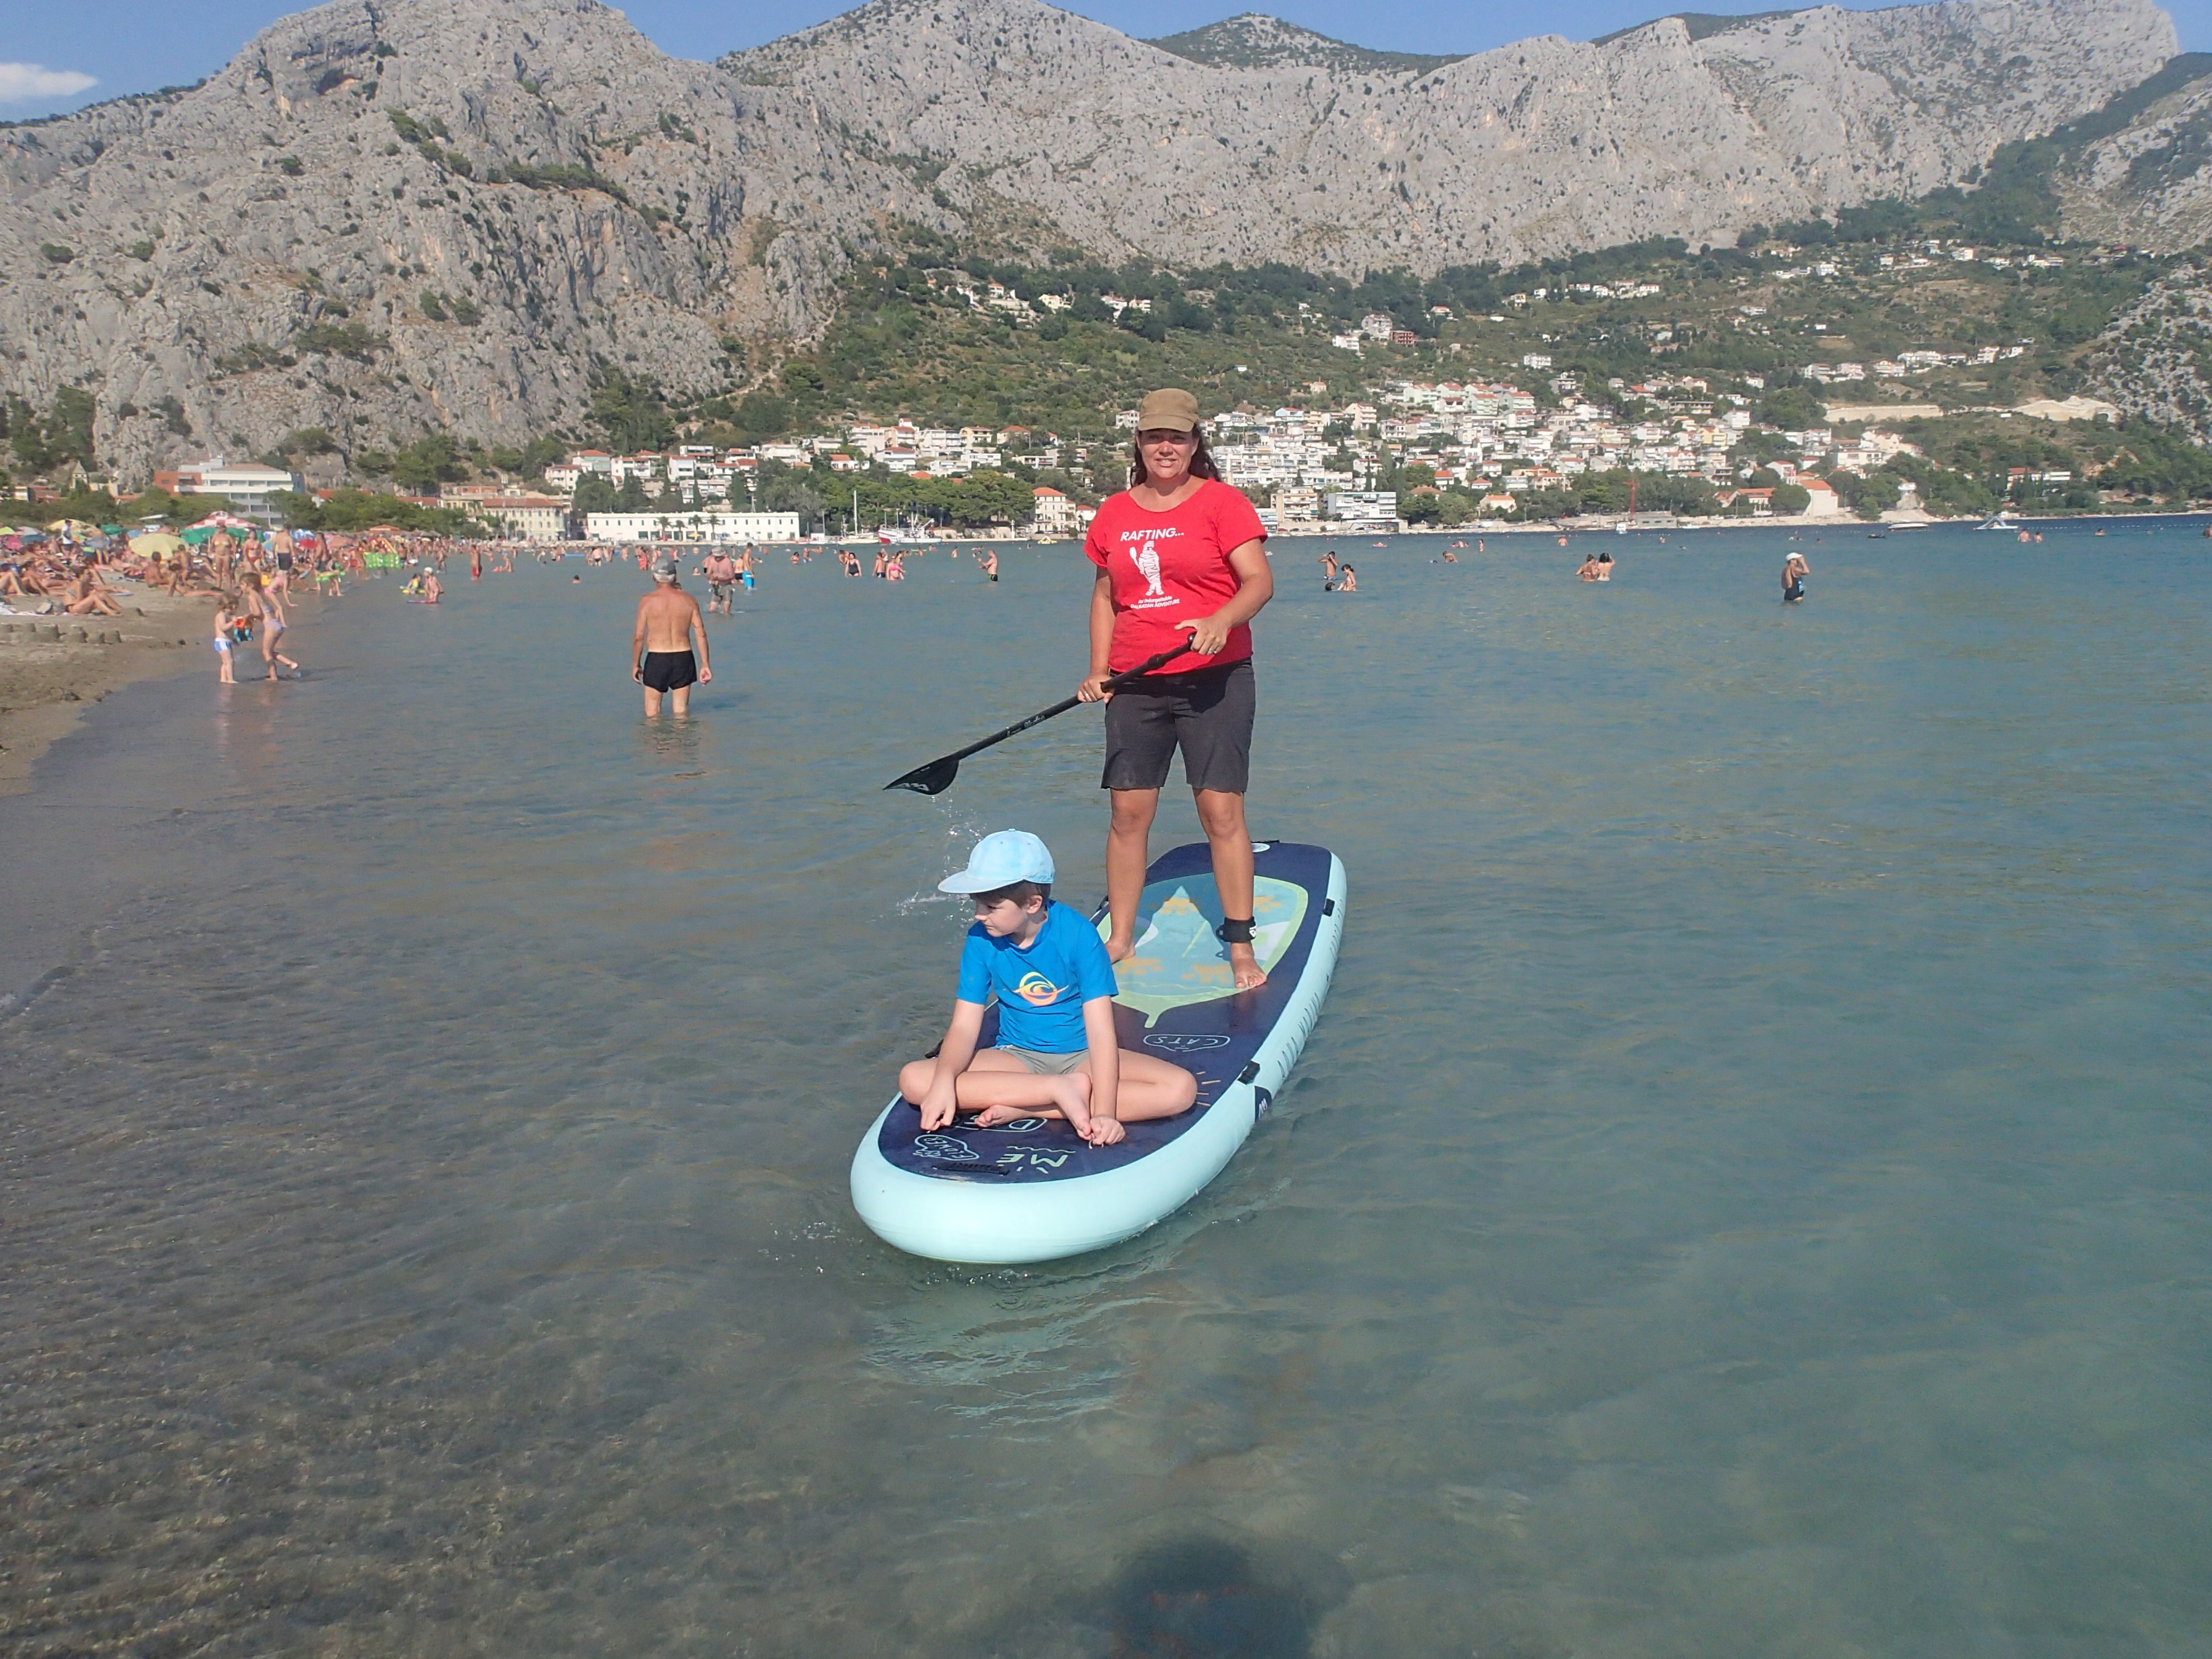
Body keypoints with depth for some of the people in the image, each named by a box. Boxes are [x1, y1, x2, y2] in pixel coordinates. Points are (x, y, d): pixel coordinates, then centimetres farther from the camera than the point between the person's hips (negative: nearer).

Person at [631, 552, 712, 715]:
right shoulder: (689, 600, 2)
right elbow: (701, 634, -2)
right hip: (683, 658, 2)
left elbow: (639, 636, -6)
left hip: (656, 659, -2)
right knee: (682, 712, 11)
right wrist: (705, 665, 3)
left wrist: (635, 664, 5)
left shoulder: (647, 601, -5)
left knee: (652, 714, 7)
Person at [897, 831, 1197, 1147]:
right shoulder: (981, 940, -10)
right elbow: (964, 1027, -10)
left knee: (1181, 1089, -28)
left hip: (1082, 1056, -2)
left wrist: (1104, 1113, -35)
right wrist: (944, 1081, -32)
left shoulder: (1077, 935, -19)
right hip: (1018, 1057, 2)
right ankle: (1061, 1090, -22)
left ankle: (1025, 1109, -25)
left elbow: (1101, 1031, -23)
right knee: (913, 1080, -24)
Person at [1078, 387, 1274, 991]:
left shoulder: (1221, 502, -2)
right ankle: (1119, 940, 14)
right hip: (1135, 686, 4)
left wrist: (1223, 619, -30)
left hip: (1214, 679, -4)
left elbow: (1260, 581, -11)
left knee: (1222, 811, -5)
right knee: (1128, 812, 3)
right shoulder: (1114, 514, 11)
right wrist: (1098, 670, 7)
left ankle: (1240, 946, 4)